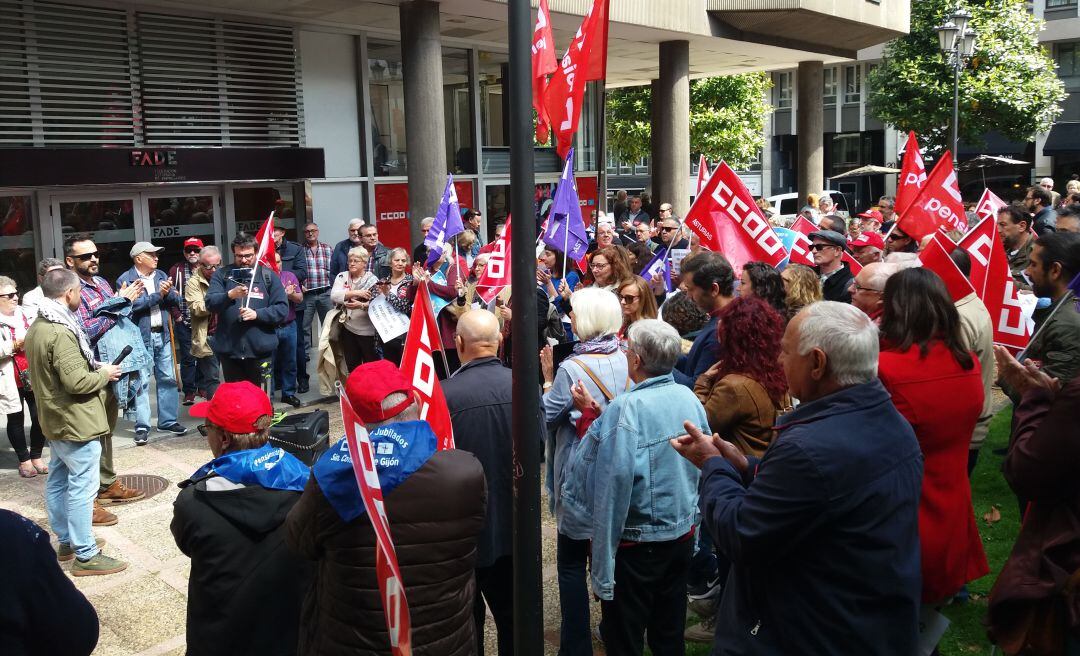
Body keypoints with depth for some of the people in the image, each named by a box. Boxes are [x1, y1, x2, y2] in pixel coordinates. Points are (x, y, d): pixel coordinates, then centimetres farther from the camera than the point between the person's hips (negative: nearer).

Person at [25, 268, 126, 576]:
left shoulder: (37, 327, 9)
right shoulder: (61, 332, -23)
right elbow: (77, 381, -27)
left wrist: (94, 367, 12)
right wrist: (105, 373, -10)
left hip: (54, 419, 10)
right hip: (76, 421, -10)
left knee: (58, 480, 18)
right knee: (82, 486, -5)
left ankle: (66, 538, 31)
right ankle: (85, 555, 0)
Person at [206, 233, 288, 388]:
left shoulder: (268, 275, 5)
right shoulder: (222, 275, 7)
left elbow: (282, 309, -1)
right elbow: (210, 303, -7)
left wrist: (257, 314, -15)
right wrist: (230, 295, -25)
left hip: (260, 350, -1)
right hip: (229, 350, 1)